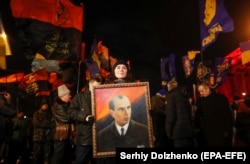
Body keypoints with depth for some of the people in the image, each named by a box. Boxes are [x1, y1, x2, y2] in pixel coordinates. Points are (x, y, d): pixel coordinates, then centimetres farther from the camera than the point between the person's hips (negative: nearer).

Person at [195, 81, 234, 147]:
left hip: (221, 133, -3)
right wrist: (197, 127, 2)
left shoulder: (221, 98, -7)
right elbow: (198, 116, 11)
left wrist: (228, 130, -10)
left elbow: (228, 115, -6)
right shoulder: (200, 100, 5)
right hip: (206, 133, 3)